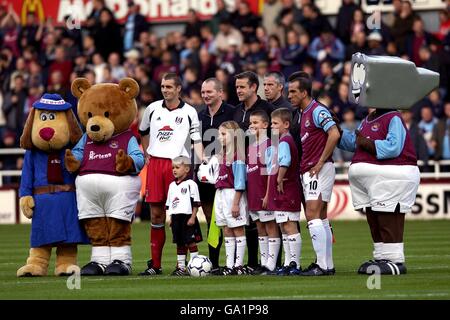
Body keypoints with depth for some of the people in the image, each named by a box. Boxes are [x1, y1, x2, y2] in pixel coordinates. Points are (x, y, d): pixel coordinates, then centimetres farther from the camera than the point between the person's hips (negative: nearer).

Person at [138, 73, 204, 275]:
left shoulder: (189, 112, 2)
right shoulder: (153, 109, 11)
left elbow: (197, 140, 0)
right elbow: (143, 132, 27)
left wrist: (203, 162, -15)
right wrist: (146, 155, 18)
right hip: (155, 162, 3)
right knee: (156, 213, 2)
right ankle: (155, 264, 8)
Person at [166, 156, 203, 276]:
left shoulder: (190, 184, -8)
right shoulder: (172, 185, 14)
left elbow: (196, 203, -9)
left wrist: (193, 217, -14)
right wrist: (171, 218, 14)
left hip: (188, 217, -7)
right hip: (176, 217, 7)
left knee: (191, 242, -6)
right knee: (179, 243, 10)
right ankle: (181, 267, 14)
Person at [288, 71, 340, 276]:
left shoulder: (317, 111, -12)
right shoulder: (304, 113, 18)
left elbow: (334, 134, -23)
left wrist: (320, 163, -19)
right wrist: (304, 168, 14)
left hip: (319, 170, -10)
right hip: (308, 171, 10)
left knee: (313, 215, -15)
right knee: (321, 218, 10)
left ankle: (322, 265, -16)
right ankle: (327, 264, 13)